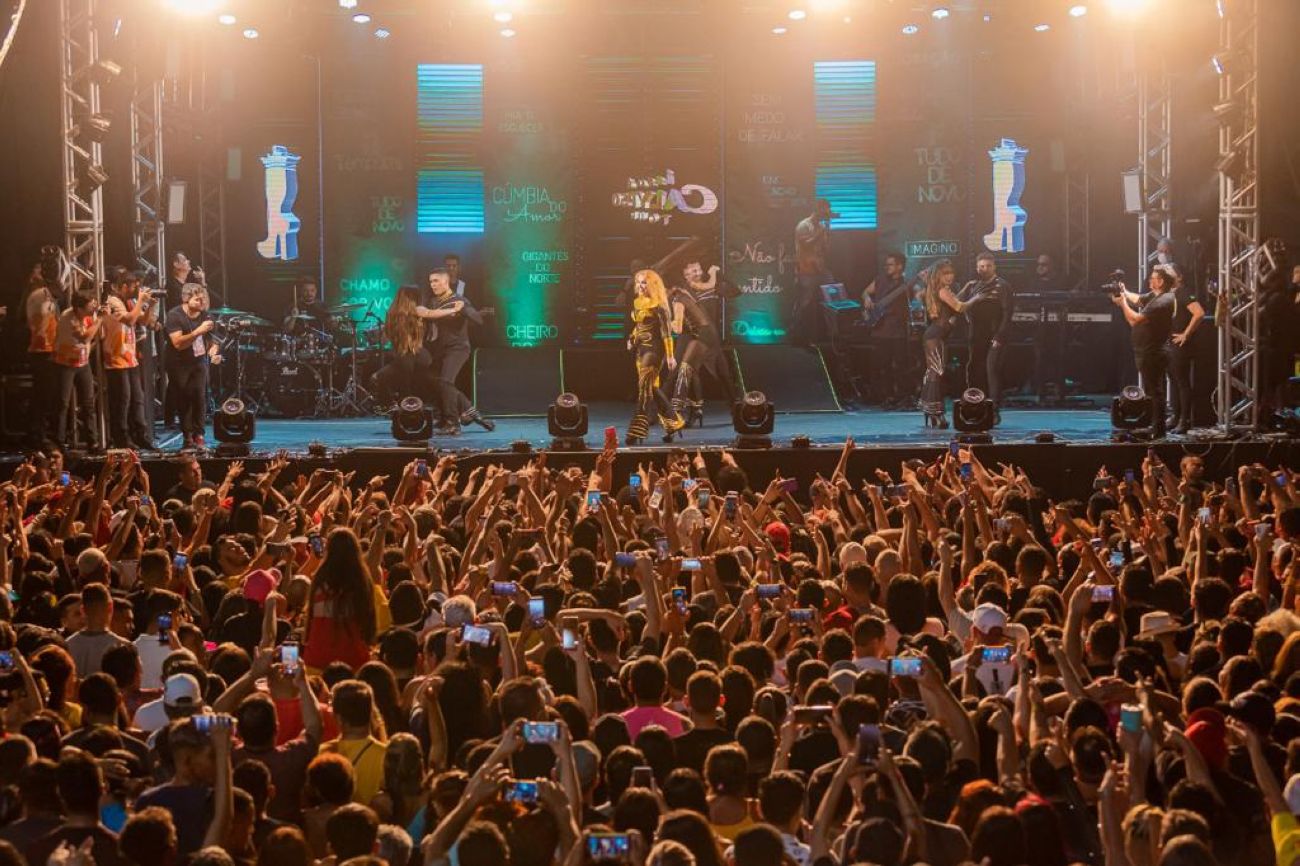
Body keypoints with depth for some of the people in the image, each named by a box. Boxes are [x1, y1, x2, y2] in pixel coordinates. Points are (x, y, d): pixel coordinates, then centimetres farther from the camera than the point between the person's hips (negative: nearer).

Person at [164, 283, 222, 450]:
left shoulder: (203, 315, 3)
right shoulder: (174, 315, -13)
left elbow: (210, 337, 19)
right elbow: (178, 343, -23)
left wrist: (214, 349, -3)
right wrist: (198, 331, -29)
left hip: (199, 361, 3)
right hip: (179, 365, -3)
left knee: (200, 397, -11)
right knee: (183, 400, -3)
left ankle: (198, 435, -7)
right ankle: (188, 437, 5)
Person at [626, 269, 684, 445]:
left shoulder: (658, 305, -11)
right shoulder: (637, 303, 11)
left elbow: (666, 331, -13)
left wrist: (670, 356, -16)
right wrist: (631, 339, 11)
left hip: (654, 349, -8)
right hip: (640, 348, 8)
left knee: (645, 388, -12)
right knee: (652, 388, 11)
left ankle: (637, 432, -14)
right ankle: (673, 422, 24)